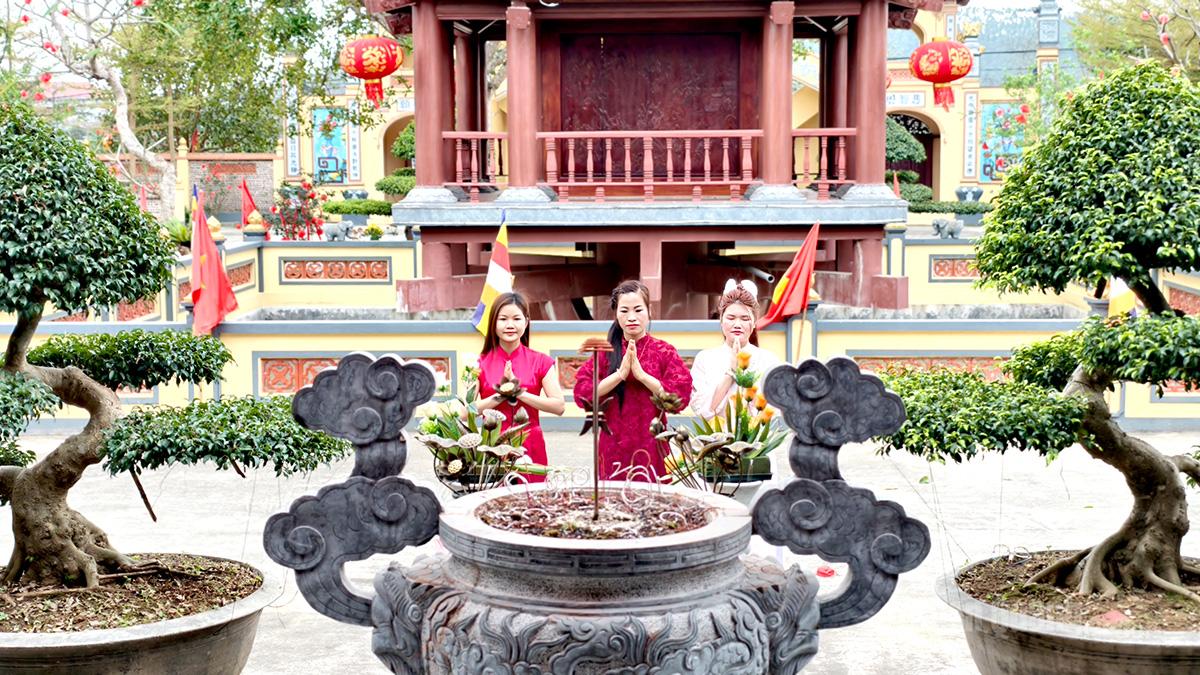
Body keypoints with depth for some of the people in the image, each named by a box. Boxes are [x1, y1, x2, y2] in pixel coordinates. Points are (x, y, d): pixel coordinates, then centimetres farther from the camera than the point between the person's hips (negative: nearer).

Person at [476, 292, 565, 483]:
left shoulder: (540, 363, 4)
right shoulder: (480, 364, 3)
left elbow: (559, 406, -6)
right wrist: (501, 395, -13)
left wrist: (520, 393, -12)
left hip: (530, 449, 0)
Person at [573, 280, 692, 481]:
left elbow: (681, 396, -8)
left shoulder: (664, 352, 3)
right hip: (614, 447, 1)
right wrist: (620, 374, -14)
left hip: (651, 446, -1)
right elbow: (582, 393, -4)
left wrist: (641, 374, -14)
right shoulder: (605, 352, 6)